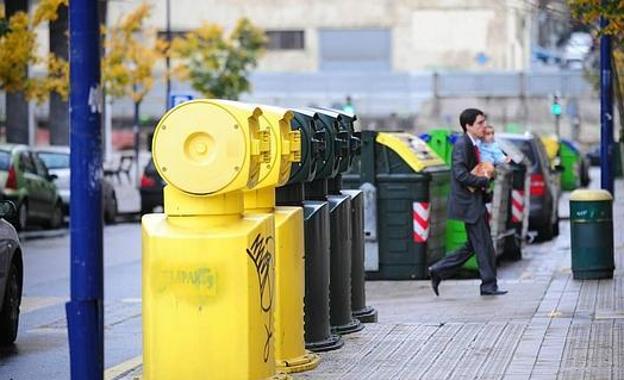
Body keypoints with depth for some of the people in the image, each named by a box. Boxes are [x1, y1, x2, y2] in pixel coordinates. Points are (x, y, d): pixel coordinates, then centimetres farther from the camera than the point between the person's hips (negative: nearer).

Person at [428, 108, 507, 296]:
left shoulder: (473, 145, 14)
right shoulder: (462, 145, -15)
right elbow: (461, 174, -24)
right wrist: (484, 181, -18)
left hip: (475, 203, 10)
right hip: (468, 203, -10)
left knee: (473, 245, 14)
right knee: (484, 245, -5)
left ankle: (438, 271, 18)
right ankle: (489, 285, 3)